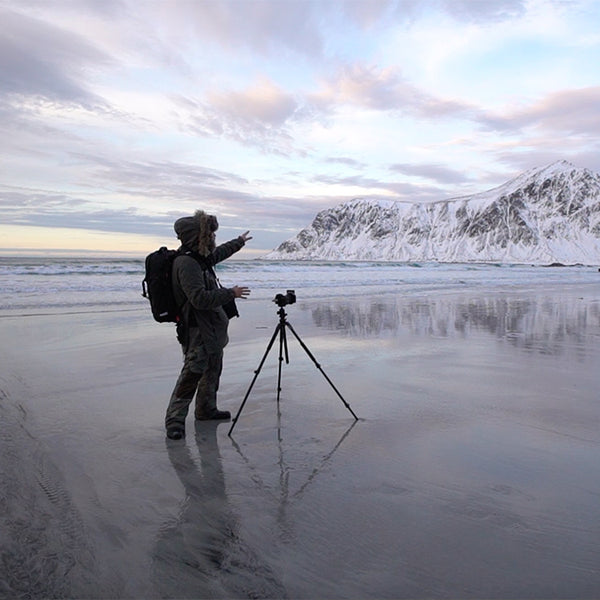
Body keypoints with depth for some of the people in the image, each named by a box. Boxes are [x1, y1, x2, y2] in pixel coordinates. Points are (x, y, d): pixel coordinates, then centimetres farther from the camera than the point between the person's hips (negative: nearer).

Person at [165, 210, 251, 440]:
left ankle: (207, 409, 35)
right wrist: (231, 293, -21)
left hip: (211, 328, 11)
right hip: (196, 329, -11)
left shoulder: (202, 258, 10)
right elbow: (200, 299, -29)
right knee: (192, 374, -10)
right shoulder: (186, 263, -22)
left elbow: (219, 253, 33)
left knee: (213, 370, 20)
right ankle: (174, 421, -1)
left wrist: (239, 242, 46)